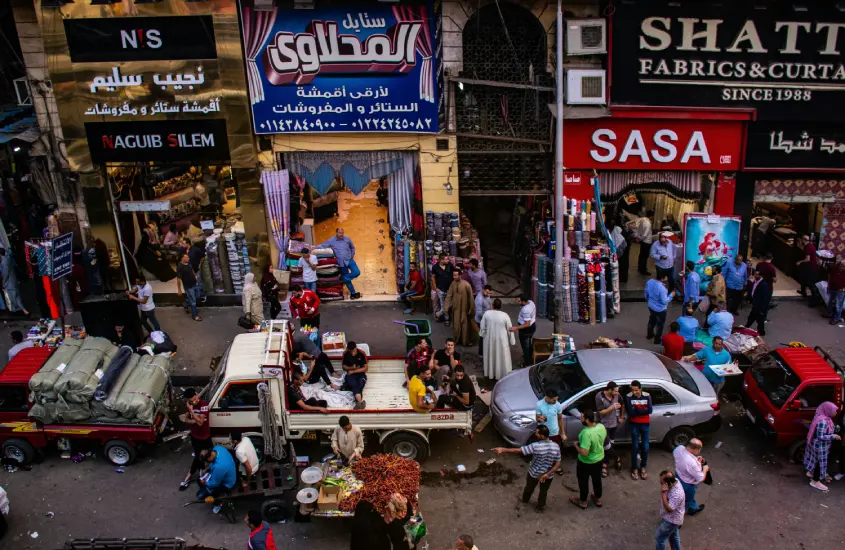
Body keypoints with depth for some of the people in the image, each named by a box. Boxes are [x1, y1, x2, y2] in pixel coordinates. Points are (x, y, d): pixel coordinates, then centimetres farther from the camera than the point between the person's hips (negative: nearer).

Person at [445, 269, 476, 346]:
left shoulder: (466, 285, -21)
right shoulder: (453, 283, -7)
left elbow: (471, 297, -14)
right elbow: (449, 295, -1)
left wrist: (471, 309, -9)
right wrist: (446, 306, -5)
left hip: (464, 308, -4)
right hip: (456, 308, 4)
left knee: (465, 325, 8)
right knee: (456, 325, 14)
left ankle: (468, 341, 25)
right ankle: (457, 340, 33)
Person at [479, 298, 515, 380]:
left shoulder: (487, 313, -15)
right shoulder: (505, 315, -20)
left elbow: (483, 327, -4)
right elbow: (509, 329, -10)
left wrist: (483, 335, 15)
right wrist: (512, 341, 4)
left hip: (489, 339, 2)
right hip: (501, 340, -2)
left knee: (490, 356, 20)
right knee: (502, 357, 15)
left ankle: (490, 373, 35)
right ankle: (503, 374, 27)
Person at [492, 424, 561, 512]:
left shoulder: (536, 446, -33)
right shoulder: (556, 446, -20)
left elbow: (518, 450, -30)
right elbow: (558, 464, -15)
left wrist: (503, 450, -27)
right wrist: (547, 474, -16)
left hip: (534, 473, -1)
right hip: (548, 474, 2)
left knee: (529, 487, 29)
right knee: (543, 491, 27)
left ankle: (525, 500, 54)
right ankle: (540, 507, 46)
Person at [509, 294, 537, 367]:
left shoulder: (525, 310, -36)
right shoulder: (531, 302, -8)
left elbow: (527, 324, -35)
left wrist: (516, 328, -37)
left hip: (526, 329, -10)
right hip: (532, 326, 10)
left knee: (525, 347, 9)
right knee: (530, 345, 27)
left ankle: (527, 364, 22)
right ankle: (530, 359, 47)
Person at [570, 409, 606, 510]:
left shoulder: (586, 433, -39)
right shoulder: (601, 427, -16)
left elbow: (584, 453, -36)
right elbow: (603, 438, 5)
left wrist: (576, 445, -18)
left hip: (586, 462, -6)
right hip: (599, 459, 7)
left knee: (583, 482, 18)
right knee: (597, 480, 27)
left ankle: (583, 502, 38)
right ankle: (598, 500, 47)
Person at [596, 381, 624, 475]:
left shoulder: (617, 395, -11)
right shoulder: (599, 396, -22)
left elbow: (622, 405, 10)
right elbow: (601, 412, -18)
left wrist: (622, 417, 11)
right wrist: (612, 408, -29)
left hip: (614, 423, 4)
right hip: (604, 424, -4)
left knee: (610, 444, 11)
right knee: (606, 445, -6)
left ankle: (604, 465, 25)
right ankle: (617, 458, 18)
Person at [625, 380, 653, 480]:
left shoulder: (647, 396, -10)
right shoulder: (628, 397, -14)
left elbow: (650, 410, -18)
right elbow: (630, 412, -20)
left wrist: (636, 410, -21)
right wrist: (643, 410, -20)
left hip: (645, 424, 1)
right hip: (635, 424, -1)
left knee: (645, 447, 8)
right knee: (635, 446, 4)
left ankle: (643, 467, 27)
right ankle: (634, 468, 18)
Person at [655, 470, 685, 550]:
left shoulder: (677, 494, -40)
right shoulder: (674, 480, -14)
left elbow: (668, 509, -36)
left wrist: (664, 493, -41)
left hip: (671, 519, -9)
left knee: (659, 538, 8)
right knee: (673, 535, 28)